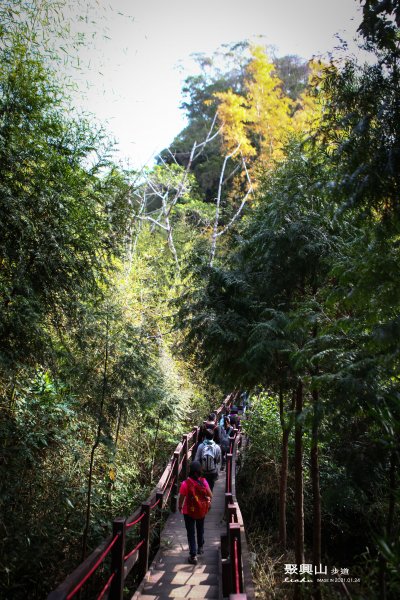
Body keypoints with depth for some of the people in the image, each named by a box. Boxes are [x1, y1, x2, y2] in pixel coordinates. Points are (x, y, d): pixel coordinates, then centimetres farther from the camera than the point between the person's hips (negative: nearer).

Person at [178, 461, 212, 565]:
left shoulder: (185, 483, -25)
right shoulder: (203, 481, -16)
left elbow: (181, 498, -17)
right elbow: (210, 495, -9)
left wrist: (180, 507, 3)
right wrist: (207, 500, 13)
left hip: (189, 512, -4)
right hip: (202, 510, 4)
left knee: (191, 533, 10)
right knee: (200, 529, 28)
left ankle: (193, 556, 12)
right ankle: (200, 547, 47)